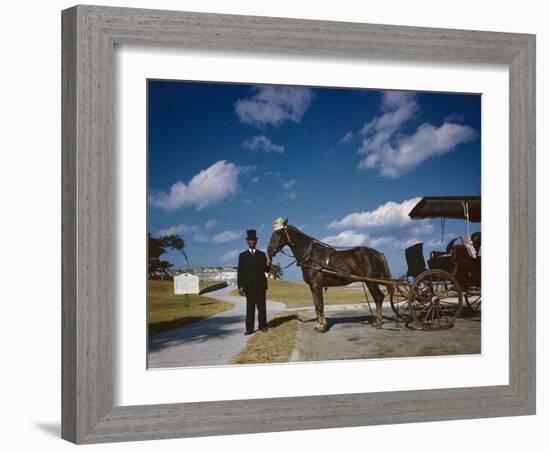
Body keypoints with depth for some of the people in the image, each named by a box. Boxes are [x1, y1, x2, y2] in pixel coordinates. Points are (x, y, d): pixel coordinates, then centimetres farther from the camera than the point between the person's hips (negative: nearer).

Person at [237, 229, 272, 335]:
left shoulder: (262, 254, 9)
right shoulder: (242, 255, 7)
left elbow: (267, 270, 7)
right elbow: (240, 271, 3)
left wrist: (268, 264, -17)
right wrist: (240, 286, -5)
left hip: (260, 284, 1)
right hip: (249, 285, -1)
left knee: (261, 306, 4)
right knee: (250, 307, -1)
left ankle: (262, 325, 12)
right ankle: (249, 328, -2)